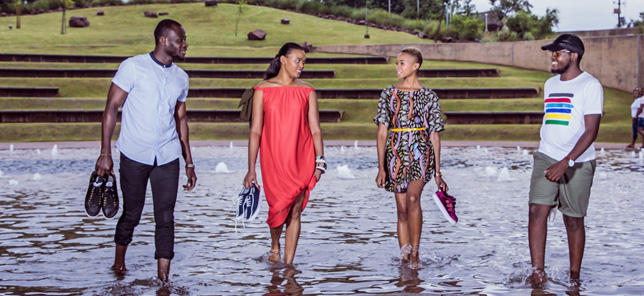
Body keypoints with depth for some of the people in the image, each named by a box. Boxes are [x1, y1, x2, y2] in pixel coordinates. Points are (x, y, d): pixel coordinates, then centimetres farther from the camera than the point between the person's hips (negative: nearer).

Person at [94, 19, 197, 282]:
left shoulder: (180, 77, 11)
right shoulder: (133, 67, -5)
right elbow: (111, 108, -5)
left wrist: (189, 162, 17)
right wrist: (105, 153, -11)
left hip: (167, 157, 4)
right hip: (134, 155, -3)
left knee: (165, 218, -2)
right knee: (132, 214, 8)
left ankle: (163, 280, 1)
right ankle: (119, 261, 33)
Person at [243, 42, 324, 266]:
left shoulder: (307, 91, 4)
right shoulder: (263, 90, -1)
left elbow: (315, 129, 3)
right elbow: (255, 131, -2)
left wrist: (320, 162, -6)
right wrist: (251, 169, -6)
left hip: (301, 160, 1)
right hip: (273, 160, -1)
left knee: (295, 211, 1)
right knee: (279, 208, -1)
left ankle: (288, 263, 12)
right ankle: (274, 246, 31)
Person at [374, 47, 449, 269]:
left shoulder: (429, 96, 5)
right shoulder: (389, 94, 8)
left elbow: (434, 136, 7)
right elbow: (382, 132, 4)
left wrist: (438, 173, 6)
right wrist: (381, 167, -4)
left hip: (421, 151, -2)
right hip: (396, 152, 2)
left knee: (413, 199, -23)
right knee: (402, 209, 3)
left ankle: (415, 253, -12)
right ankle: (405, 258, 14)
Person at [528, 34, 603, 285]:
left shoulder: (590, 85, -8)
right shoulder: (550, 84, 14)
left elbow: (591, 131, -15)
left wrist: (566, 163, -22)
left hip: (577, 163, -5)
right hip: (546, 158, 5)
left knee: (574, 220, 2)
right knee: (537, 210, -12)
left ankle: (574, 276, 15)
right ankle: (538, 272, -12)